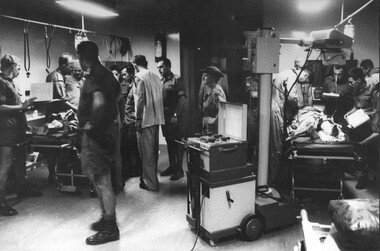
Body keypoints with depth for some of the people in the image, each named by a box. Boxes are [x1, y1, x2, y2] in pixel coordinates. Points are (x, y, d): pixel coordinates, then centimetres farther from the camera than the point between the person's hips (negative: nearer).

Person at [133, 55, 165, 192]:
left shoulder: (139, 77, -8)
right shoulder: (155, 76, 13)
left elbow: (141, 98, -17)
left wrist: (138, 119, -13)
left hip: (146, 119, -8)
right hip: (157, 118, 8)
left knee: (146, 151, 1)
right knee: (153, 149, 17)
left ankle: (150, 183, 7)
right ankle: (151, 176, 31)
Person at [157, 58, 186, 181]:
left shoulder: (176, 79, -6)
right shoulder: (161, 81, 13)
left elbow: (182, 97, -13)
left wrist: (176, 115, -18)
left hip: (175, 116, -6)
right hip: (165, 116, 7)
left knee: (177, 142, 0)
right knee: (169, 142, 12)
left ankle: (179, 169, 8)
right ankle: (172, 166, 24)